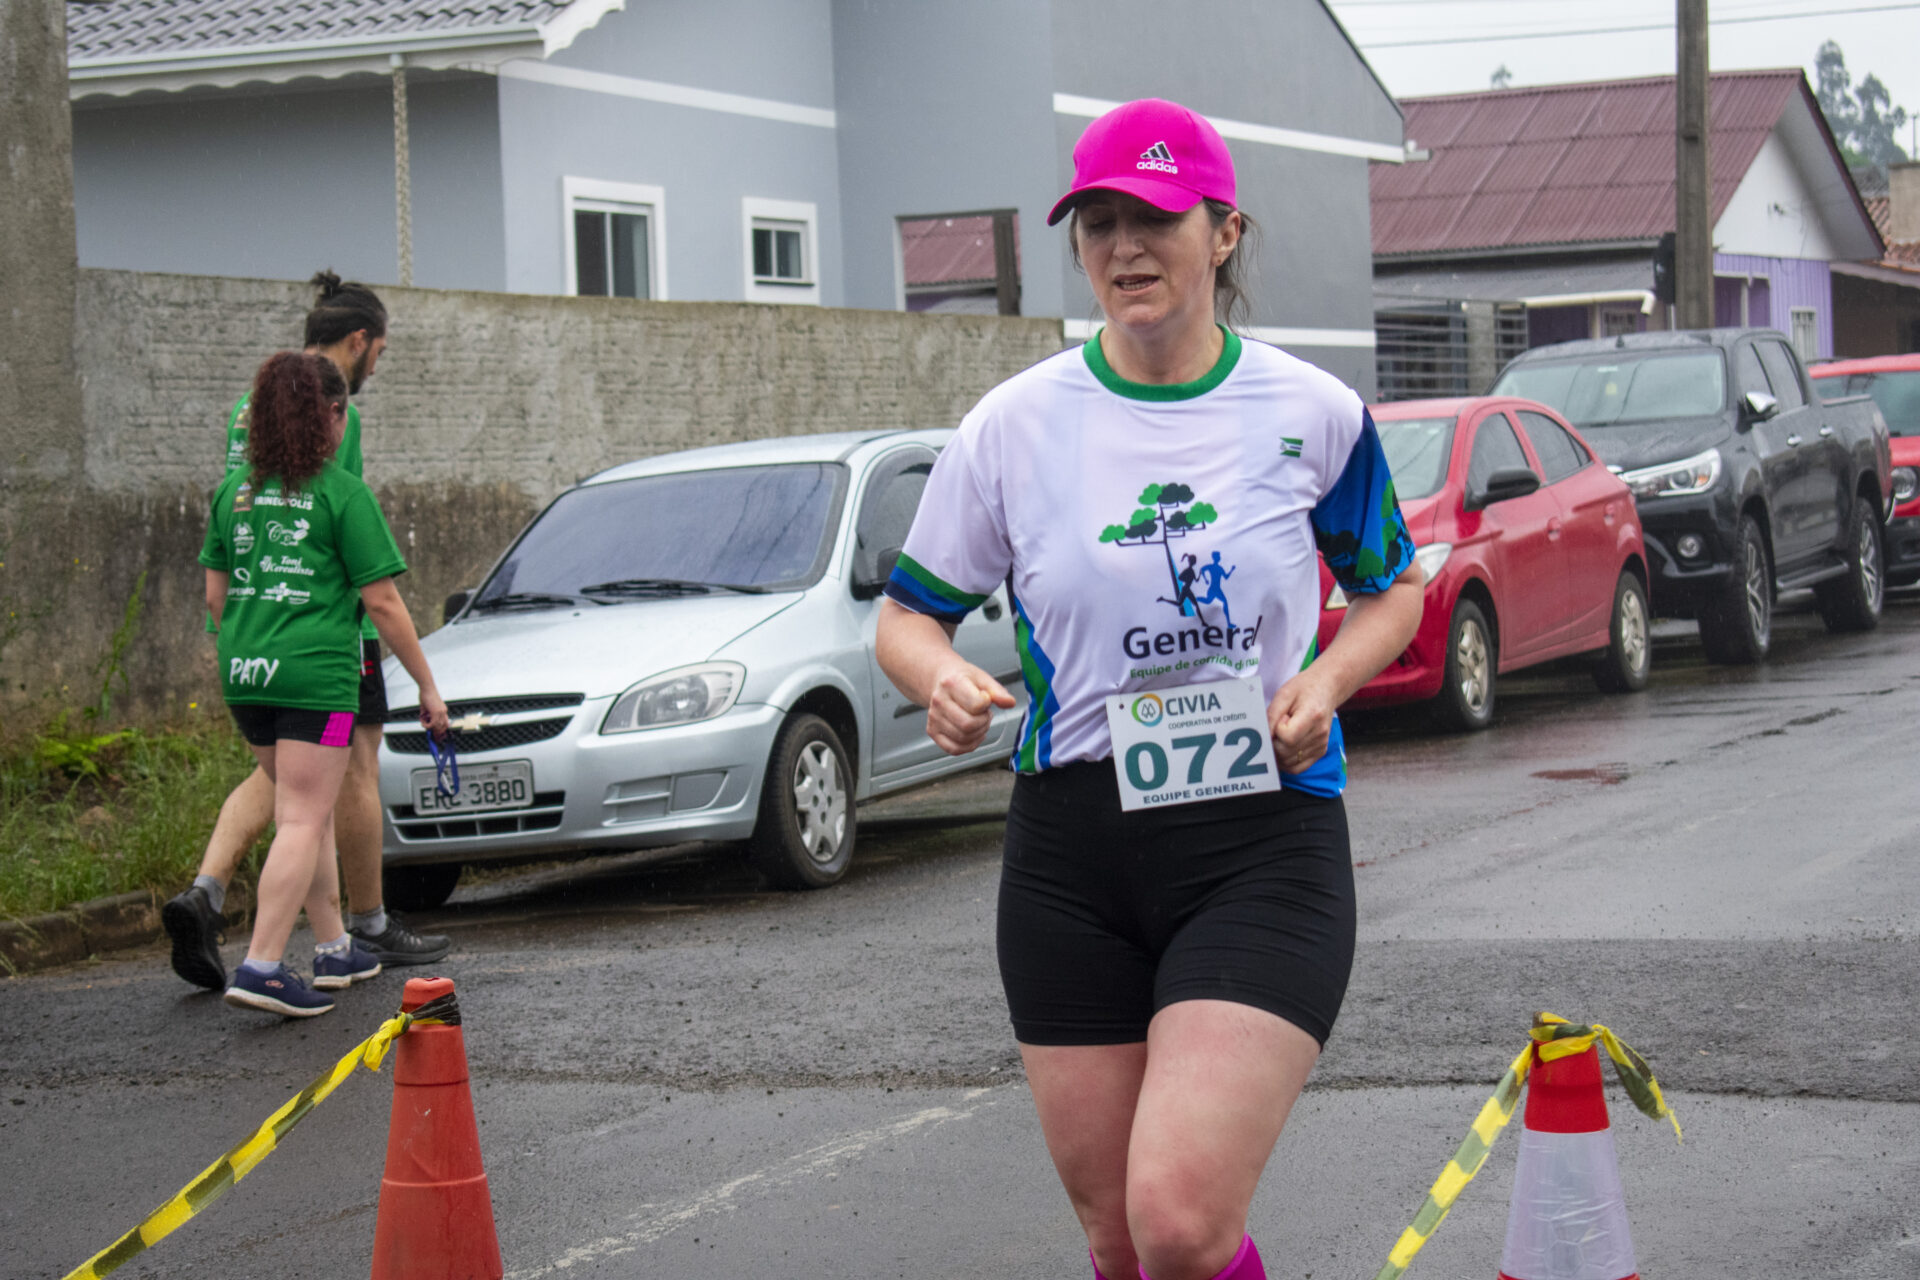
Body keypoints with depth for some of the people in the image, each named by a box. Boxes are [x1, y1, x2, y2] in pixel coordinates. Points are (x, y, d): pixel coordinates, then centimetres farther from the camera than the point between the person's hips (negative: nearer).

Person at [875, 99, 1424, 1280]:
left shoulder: (1313, 414, 0)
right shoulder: (1014, 425, 2)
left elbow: (1393, 587, 15)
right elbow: (909, 613, 9)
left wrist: (1328, 679, -6)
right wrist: (939, 676, -14)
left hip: (1263, 838, -2)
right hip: (1072, 852, 2)